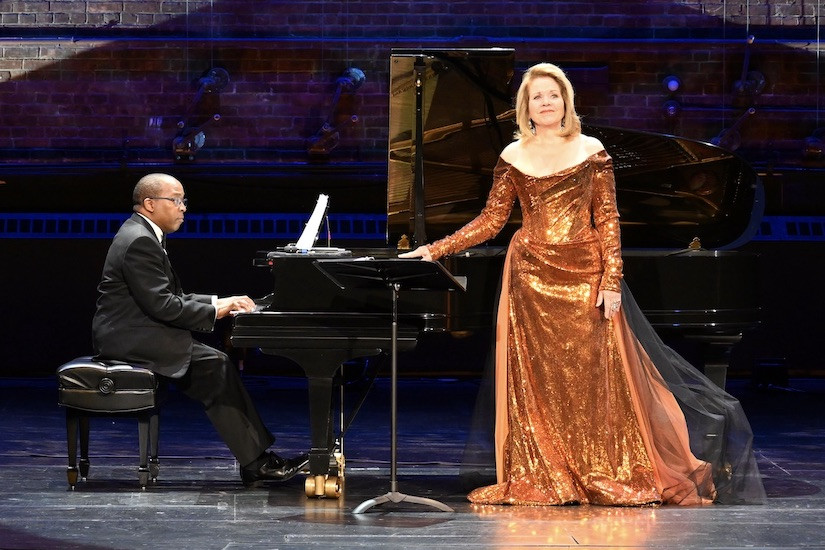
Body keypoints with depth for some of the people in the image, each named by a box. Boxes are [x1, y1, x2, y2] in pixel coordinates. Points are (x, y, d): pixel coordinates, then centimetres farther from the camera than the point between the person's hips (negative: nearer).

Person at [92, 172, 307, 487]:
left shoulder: (144, 235, 17)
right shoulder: (140, 242, -17)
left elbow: (171, 298, 19)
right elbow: (161, 305, -23)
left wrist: (218, 303, 7)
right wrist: (214, 311, -14)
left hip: (141, 334, 11)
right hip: (130, 340, -11)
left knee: (218, 364, 1)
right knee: (215, 366, -17)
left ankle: (257, 458, -5)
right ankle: (254, 463, -14)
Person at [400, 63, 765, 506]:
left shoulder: (591, 152, 2)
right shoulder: (513, 157, 7)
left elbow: (608, 219, 0)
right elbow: (491, 220, 9)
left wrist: (612, 281, -8)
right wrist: (436, 250, 2)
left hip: (585, 275, -1)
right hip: (532, 277, 2)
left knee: (595, 373, -2)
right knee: (536, 378, 1)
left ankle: (612, 478, 7)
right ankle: (543, 481, 5)